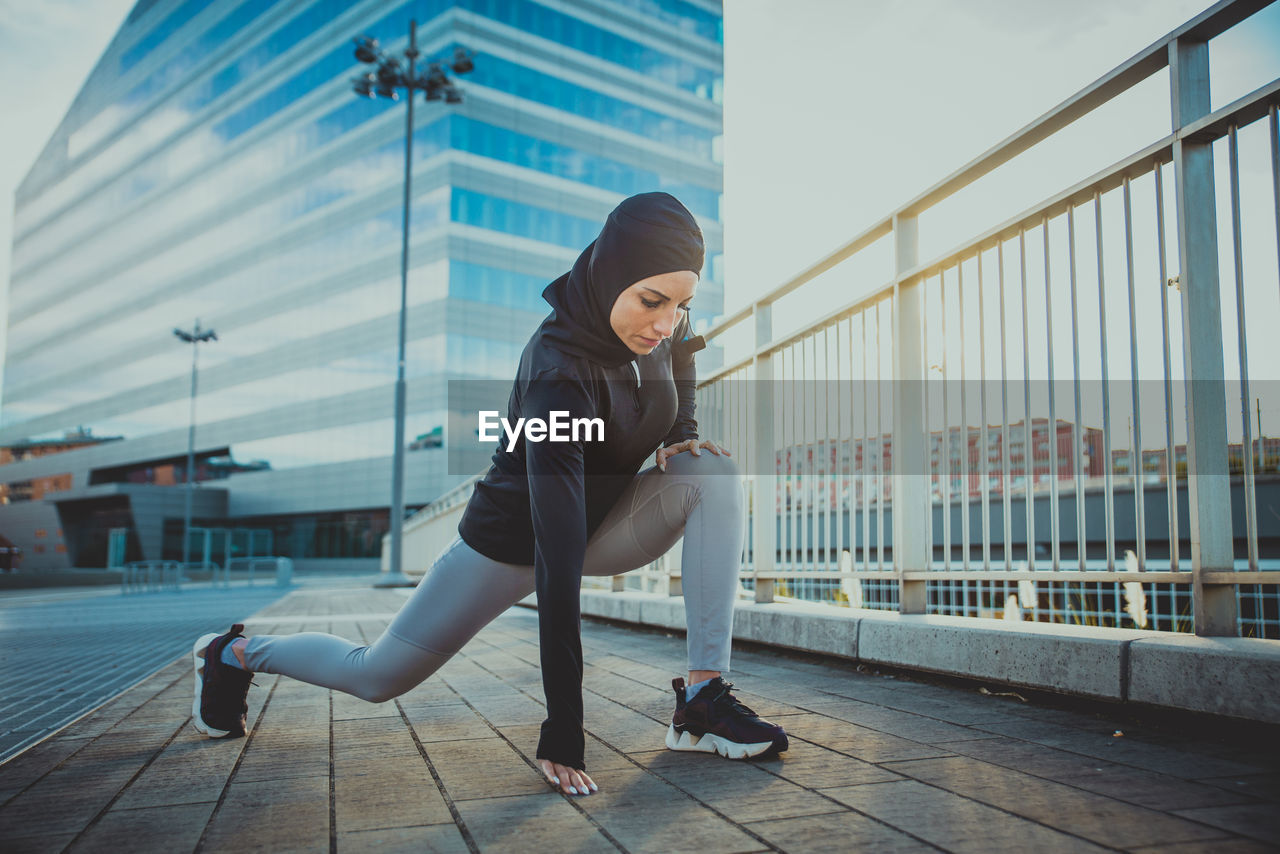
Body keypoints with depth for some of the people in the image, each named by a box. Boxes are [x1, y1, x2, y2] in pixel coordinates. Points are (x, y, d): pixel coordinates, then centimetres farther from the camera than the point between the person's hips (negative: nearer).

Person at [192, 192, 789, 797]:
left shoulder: (664, 328, -15)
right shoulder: (558, 374, -38)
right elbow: (556, 557, -42)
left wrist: (680, 435, -9)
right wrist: (563, 736, -41)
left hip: (603, 522, 6)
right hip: (512, 540, -5)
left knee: (715, 471, -21)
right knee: (376, 677, 4)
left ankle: (704, 699, -20)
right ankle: (238, 653, 35)